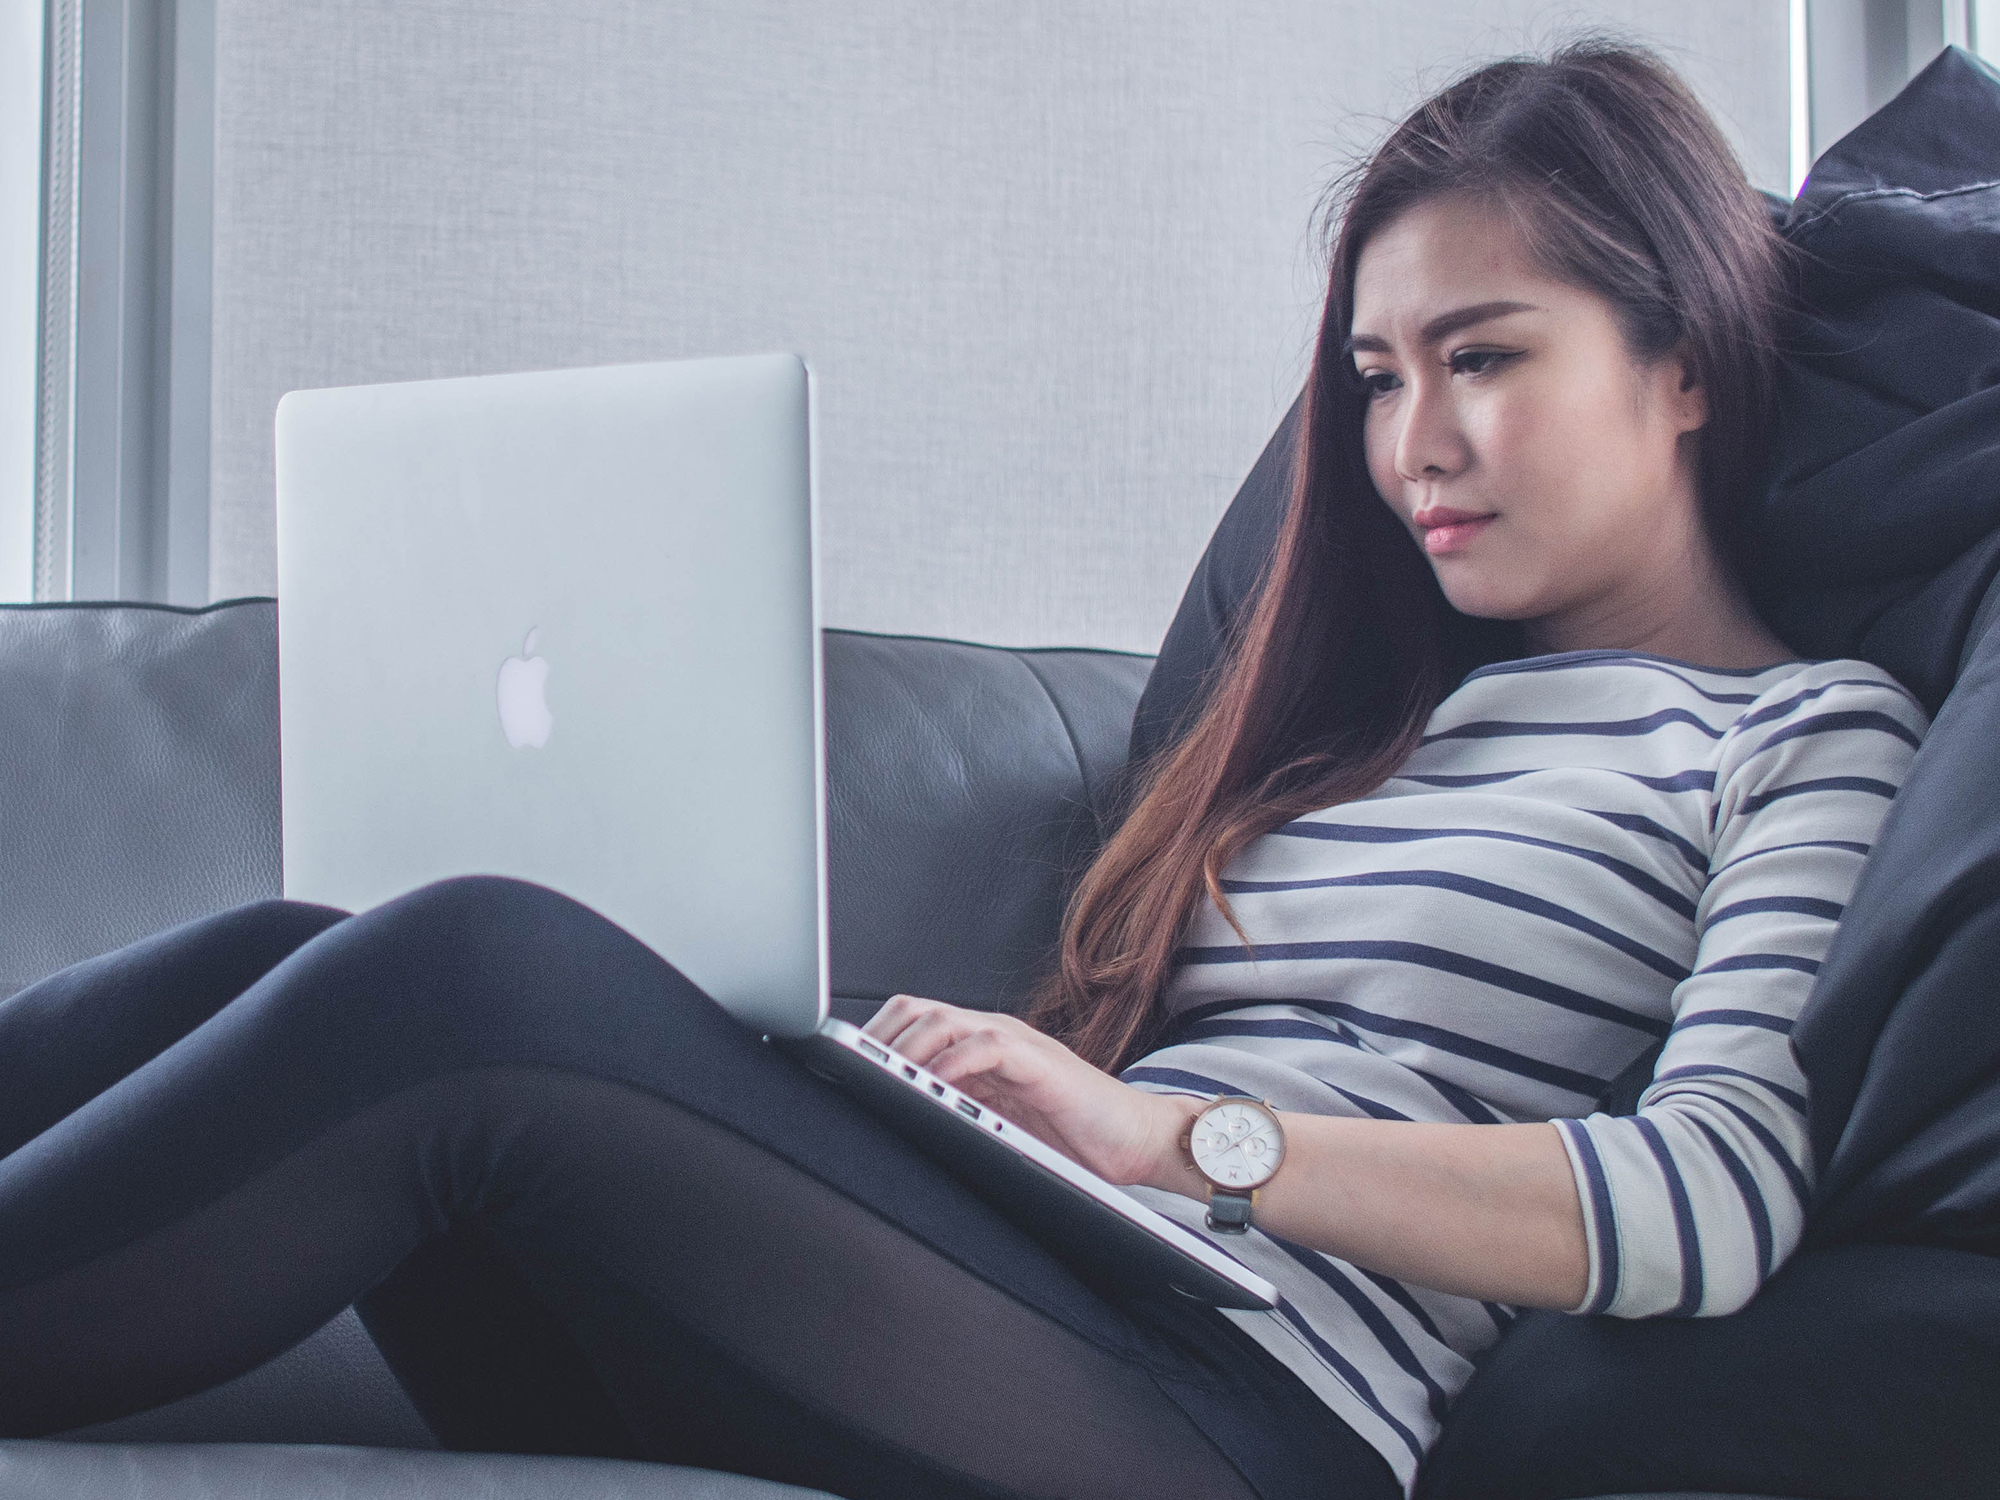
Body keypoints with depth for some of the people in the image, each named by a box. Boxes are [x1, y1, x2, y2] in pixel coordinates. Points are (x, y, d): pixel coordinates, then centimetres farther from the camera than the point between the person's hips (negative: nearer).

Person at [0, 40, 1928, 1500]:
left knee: (475, 973, -27)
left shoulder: (1807, 737, 10)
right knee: (280, 967, -12)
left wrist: (1171, 1133, -13)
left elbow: (1721, 1196, -9)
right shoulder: (1389, 708, 29)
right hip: (1002, 1301, 7)